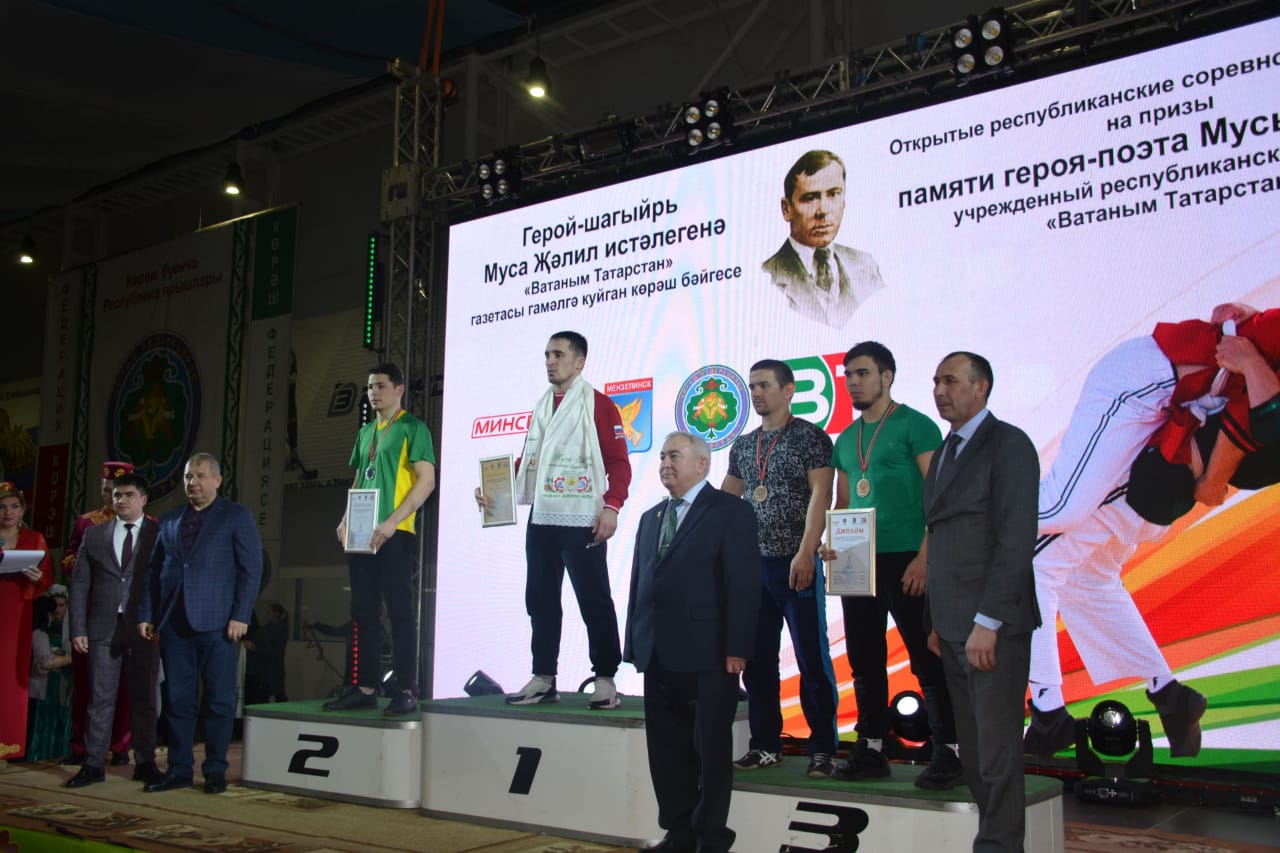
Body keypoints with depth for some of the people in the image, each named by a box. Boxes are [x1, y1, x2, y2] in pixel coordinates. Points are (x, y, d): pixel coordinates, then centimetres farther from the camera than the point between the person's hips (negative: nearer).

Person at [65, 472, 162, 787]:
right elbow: (79, 584, 8)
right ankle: (93, 764, 10)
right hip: (103, 628, 2)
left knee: (144, 699, 5)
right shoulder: (94, 535, 11)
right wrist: (78, 629, 0)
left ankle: (145, 763, 13)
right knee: (100, 698, 3)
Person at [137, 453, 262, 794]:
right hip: (174, 623, 4)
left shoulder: (237, 516, 3)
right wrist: (146, 614, 8)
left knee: (219, 700, 0)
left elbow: (252, 568, -3)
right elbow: (154, 570, 17)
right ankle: (179, 769, 15)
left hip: (216, 623, -4)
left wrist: (240, 616, -11)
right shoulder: (169, 520, 17)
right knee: (176, 699, 7)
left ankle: (215, 770, 9)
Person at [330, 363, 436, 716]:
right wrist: (346, 520, 8)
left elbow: (427, 480, -12)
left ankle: (406, 691, 0)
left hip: (395, 534, -7)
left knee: (400, 610, -4)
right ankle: (364, 688, 16)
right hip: (363, 534, 7)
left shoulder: (412, 428, -3)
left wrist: (392, 522, -19)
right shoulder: (366, 432, 19)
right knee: (363, 611, 9)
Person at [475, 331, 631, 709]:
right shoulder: (541, 407, 17)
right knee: (540, 600, 10)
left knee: (594, 601, -2)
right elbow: (527, 461, 20)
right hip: (541, 519, 7)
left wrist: (611, 506, -17)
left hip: (582, 522, -7)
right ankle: (543, 679, 18)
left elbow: (618, 462, -7)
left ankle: (605, 680, 6)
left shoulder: (598, 404, -2)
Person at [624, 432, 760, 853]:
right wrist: (635, 644, 9)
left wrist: (737, 648, -16)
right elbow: (639, 583, 15)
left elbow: (743, 583, -10)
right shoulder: (650, 518, 18)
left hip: (708, 657, -6)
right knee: (667, 751, 11)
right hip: (659, 659, 7)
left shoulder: (731, 512, -3)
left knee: (711, 750, 2)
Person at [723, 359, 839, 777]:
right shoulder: (743, 445, 14)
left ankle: (823, 748, 7)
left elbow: (820, 497, -13)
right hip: (753, 563, 6)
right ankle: (765, 744, 19)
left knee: (812, 658, -1)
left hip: (796, 563, -6)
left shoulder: (810, 436, -4)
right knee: (756, 659, 9)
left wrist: (806, 553, -22)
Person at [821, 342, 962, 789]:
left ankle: (948, 753, 4)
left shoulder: (915, 426, -5)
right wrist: (832, 543, 0)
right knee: (865, 659, 10)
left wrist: (924, 556, -18)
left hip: (904, 560, -7)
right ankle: (871, 750, 19)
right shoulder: (846, 439, 15)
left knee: (927, 658, -3)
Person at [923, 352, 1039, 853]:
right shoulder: (944, 454, 18)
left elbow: (1016, 539, -15)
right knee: (972, 750, 12)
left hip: (992, 626, -8)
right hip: (953, 625, 8)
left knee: (996, 749, -2)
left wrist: (987, 623, -18)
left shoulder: (1008, 445, -8)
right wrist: (938, 620, 12)